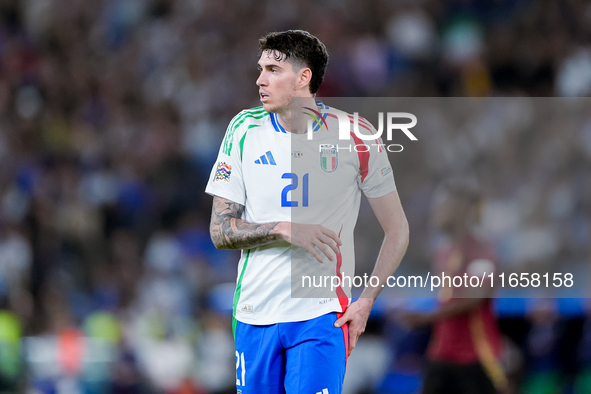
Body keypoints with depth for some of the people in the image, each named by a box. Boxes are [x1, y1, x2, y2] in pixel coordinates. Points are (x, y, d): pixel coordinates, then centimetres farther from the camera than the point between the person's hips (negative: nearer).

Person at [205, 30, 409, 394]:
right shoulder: (244, 129, 2)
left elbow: (397, 230, 5)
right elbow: (220, 232, 1)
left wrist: (367, 301, -5)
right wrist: (284, 230, -15)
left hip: (322, 317, -3)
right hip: (254, 316, 3)